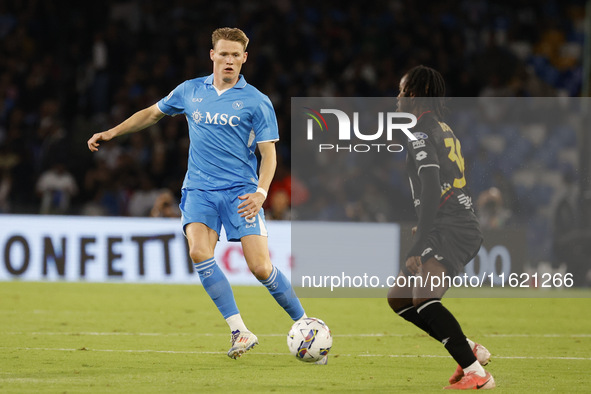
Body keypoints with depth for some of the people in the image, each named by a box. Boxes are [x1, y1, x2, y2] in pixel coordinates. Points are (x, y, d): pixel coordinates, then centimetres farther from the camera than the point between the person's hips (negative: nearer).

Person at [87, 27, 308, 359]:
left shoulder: (256, 102, 0)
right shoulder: (190, 91, 11)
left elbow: (268, 154, -2)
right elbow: (153, 113, 27)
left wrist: (261, 192, -17)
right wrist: (112, 133, 22)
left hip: (240, 192, -3)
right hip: (199, 190, 3)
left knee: (261, 267, -14)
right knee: (200, 253, -24)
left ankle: (304, 323, 7)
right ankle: (240, 332, -21)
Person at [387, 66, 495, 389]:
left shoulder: (422, 132, -11)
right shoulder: (443, 129, 20)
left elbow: (431, 191, -20)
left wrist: (419, 247, -24)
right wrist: (423, 230, 35)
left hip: (452, 230, -10)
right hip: (460, 227, 10)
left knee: (423, 297, -27)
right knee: (398, 298, 14)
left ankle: (476, 373, -30)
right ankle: (469, 350, 13)